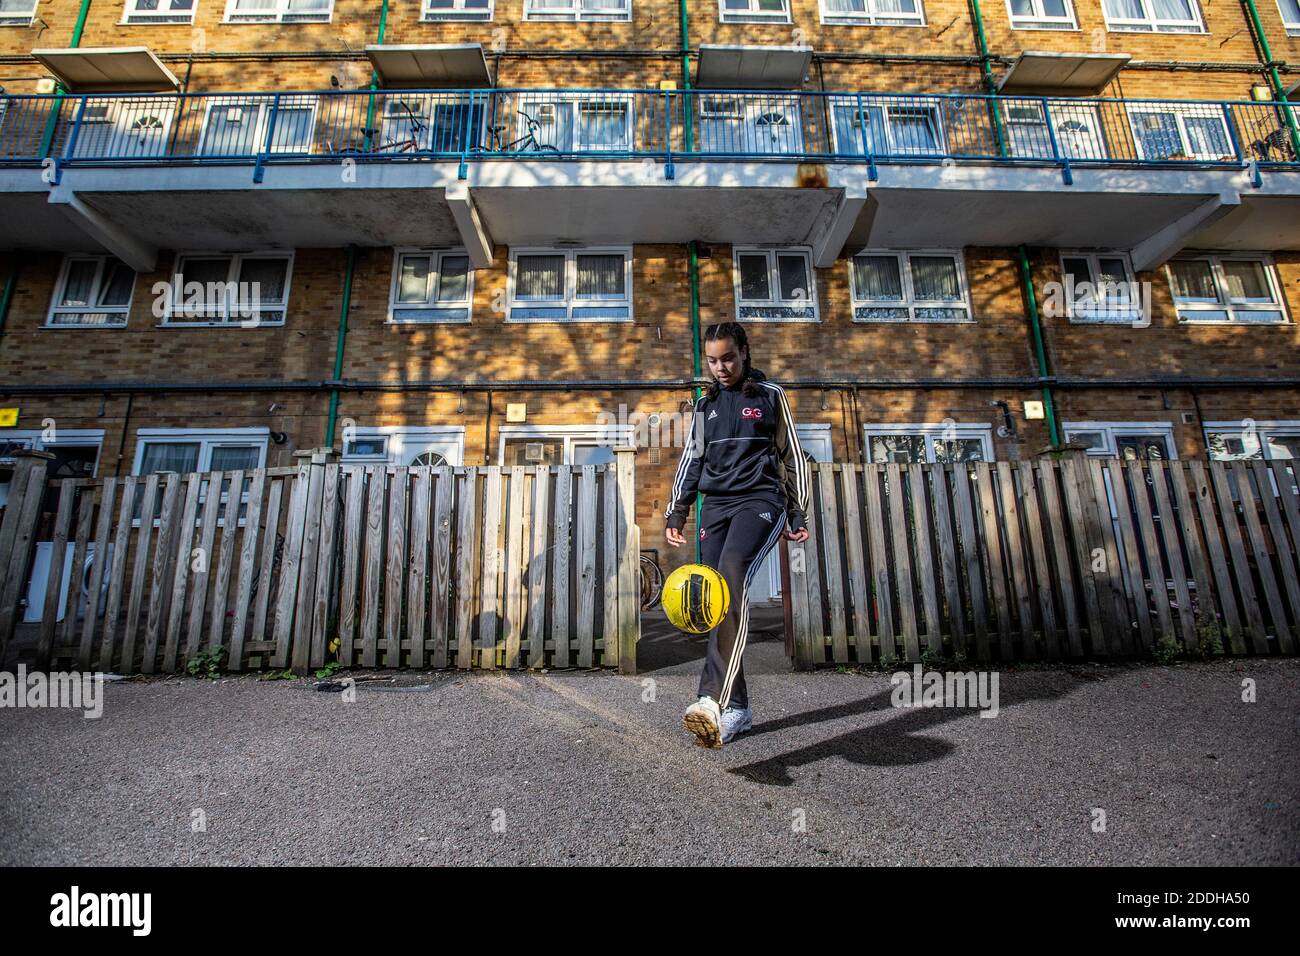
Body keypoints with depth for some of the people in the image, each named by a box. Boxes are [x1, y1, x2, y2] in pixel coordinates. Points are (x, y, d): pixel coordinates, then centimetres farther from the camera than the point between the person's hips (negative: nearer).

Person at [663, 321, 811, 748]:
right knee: (717, 601, -1)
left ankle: (713, 699, -38)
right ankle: (736, 708, 10)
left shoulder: (770, 394, 9)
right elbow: (692, 459, 18)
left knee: (732, 577, -30)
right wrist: (676, 513, 10)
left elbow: (792, 455, 10)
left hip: (760, 500, -4)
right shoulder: (705, 404, 18)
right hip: (715, 505, 5)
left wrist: (798, 515, 6)